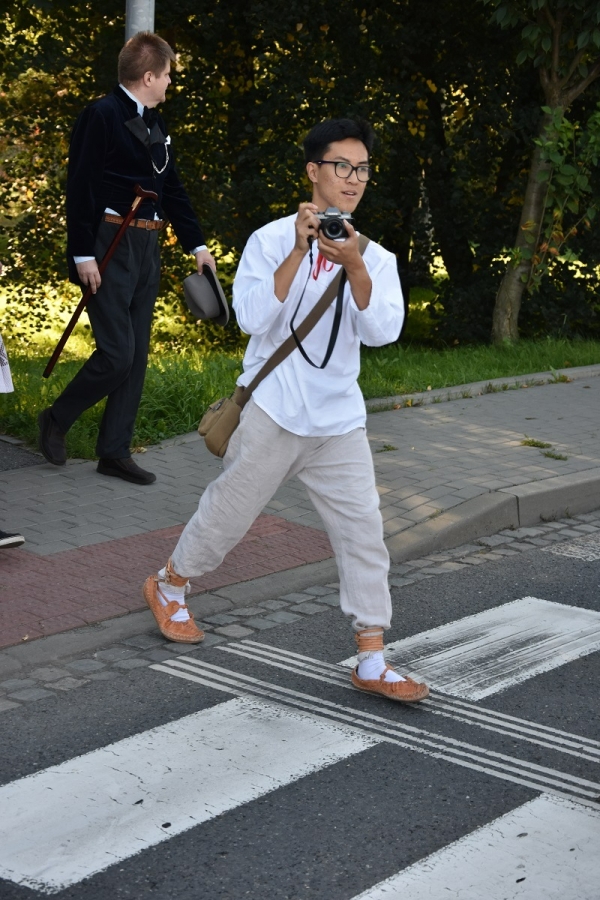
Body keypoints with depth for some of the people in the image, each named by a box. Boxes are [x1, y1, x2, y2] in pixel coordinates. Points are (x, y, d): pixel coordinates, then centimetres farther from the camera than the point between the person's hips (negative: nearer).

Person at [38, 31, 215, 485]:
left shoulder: (154, 124, 15)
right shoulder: (102, 115, -10)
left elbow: (172, 188, 20)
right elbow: (81, 187, -15)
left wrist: (197, 244, 16)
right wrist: (83, 254, -19)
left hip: (147, 247, 9)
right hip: (110, 245, -8)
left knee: (137, 356, 7)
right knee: (117, 353, -10)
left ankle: (115, 451, 14)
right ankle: (57, 420, 12)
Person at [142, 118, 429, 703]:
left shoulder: (376, 258, 5)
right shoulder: (272, 239, -5)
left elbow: (382, 330, -11)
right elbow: (251, 317, -18)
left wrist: (354, 265, -26)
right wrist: (299, 251, -25)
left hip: (339, 420, 4)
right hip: (274, 413, -4)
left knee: (364, 532, -2)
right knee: (228, 512, 8)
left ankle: (372, 664, 3)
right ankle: (168, 587, 36)